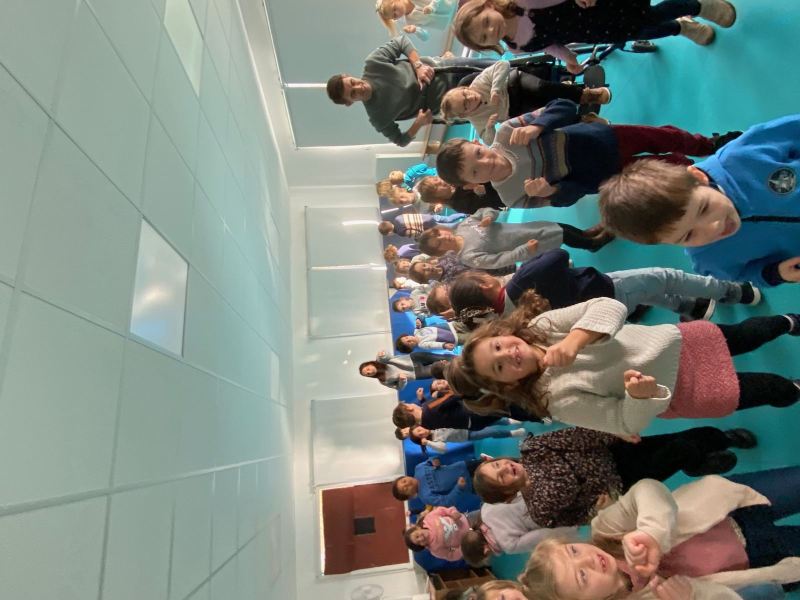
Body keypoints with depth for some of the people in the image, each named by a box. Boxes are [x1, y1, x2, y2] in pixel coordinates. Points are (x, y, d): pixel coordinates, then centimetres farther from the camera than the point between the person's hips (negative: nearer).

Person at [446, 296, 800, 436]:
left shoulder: (541, 325, -20)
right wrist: (640, 394, -44)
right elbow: (629, 422, -23)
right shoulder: (559, 399, -29)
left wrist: (576, 338, -44)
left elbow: (611, 306, -27)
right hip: (676, 393, -3)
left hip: (673, 341, 3)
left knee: (748, 334, 24)